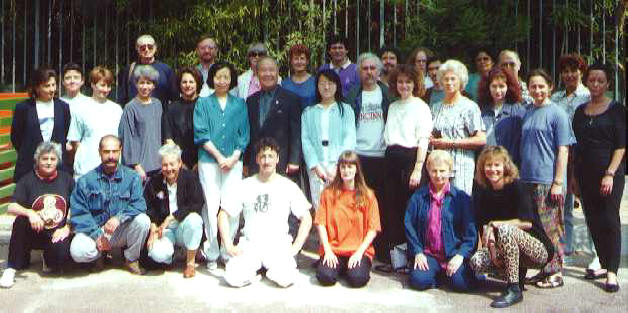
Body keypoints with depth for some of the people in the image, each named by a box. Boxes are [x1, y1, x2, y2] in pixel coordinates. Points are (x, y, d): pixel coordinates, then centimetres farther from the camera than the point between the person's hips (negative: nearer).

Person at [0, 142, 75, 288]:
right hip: (33, 233, 0)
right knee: (21, 221, -33)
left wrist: (67, 228, -7)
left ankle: (49, 260, 11)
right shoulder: (27, 180, 1)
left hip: (57, 234, 0)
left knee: (63, 257, -31)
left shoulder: (66, 179, 6)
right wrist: (30, 213, -31)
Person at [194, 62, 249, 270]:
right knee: (211, 206, -4)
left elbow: (244, 134, 8)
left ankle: (228, 252, 6)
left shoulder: (239, 104, 12)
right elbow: (201, 134, 0)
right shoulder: (203, 104, 8)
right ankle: (211, 255, 3)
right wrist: (219, 157, -9)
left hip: (234, 161, 1)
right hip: (209, 161, -1)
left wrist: (233, 158, -6)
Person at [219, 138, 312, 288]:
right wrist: (229, 246, -3)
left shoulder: (289, 187, 4)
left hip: (279, 246, -1)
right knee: (234, 278, -25)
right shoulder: (244, 186, 6)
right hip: (249, 245, 1)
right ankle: (254, 267, 8)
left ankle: (272, 269, 7)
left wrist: (295, 248, -5)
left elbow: (306, 219, 5)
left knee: (285, 279, -28)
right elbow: (223, 215, 8)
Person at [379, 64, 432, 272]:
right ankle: (389, 256, 11)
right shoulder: (393, 106, 17)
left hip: (410, 156, -6)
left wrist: (418, 169, -14)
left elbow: (423, 140, -8)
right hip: (391, 157, 6)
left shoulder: (420, 107, -1)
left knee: (409, 208, -3)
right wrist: (389, 156, 7)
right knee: (390, 207, 5)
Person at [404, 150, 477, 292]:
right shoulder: (418, 197, 6)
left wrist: (460, 255, -13)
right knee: (418, 281, -25)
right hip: (428, 254, 1)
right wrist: (417, 252, -6)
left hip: (454, 254, -1)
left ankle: (448, 273, 9)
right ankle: (438, 275, 6)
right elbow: (409, 226, 5)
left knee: (461, 283, -25)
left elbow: (471, 232, -1)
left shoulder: (461, 198, 3)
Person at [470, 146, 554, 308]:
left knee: (505, 230, -34)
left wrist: (494, 225, -17)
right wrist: (491, 246, -19)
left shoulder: (517, 187, -12)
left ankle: (514, 289, -25)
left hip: (539, 249, -5)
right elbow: (483, 226, -1)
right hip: (508, 249, 6)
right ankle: (518, 272, 6)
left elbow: (527, 222, -19)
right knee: (476, 261, -20)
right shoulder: (482, 193, 4)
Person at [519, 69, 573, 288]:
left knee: (550, 229, -2)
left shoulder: (557, 114, -5)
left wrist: (558, 182, -13)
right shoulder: (528, 114, 13)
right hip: (528, 180, 6)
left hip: (548, 182, -6)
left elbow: (563, 150, -9)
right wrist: (521, 175, 15)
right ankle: (543, 270, 20)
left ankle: (555, 272, 7)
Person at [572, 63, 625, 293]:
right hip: (585, 173, 5)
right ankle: (603, 263, 19)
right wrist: (574, 175, 9)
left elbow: (621, 146, -7)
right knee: (593, 221, 8)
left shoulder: (616, 109, -1)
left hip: (610, 172, -5)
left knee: (610, 220, -6)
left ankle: (612, 272, -3)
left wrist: (610, 174, -16)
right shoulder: (580, 111, 12)